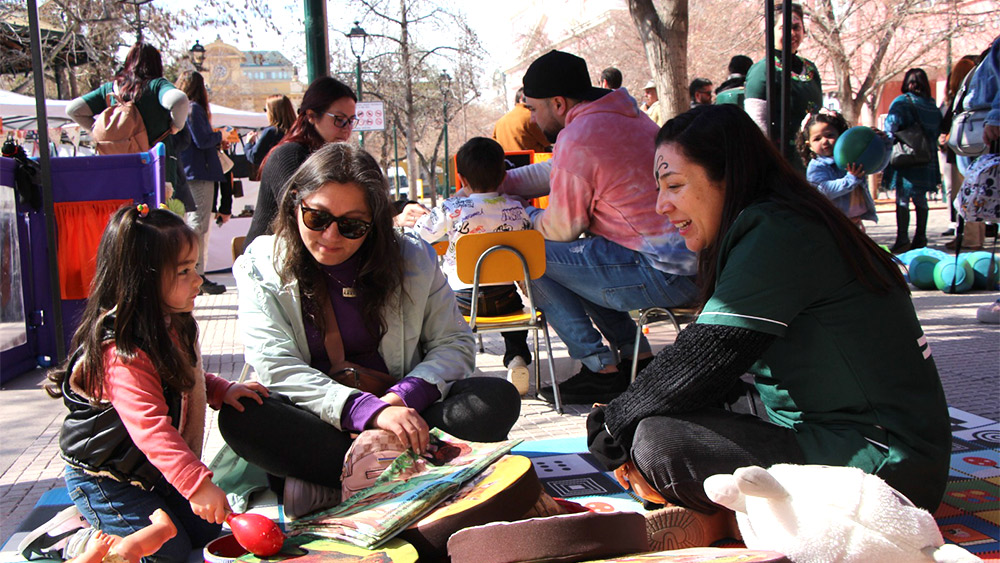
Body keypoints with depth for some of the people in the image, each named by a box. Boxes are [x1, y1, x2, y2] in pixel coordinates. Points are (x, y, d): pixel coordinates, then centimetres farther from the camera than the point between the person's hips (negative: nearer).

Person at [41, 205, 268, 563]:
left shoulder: (171, 327, -1)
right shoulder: (123, 354, -32)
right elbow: (151, 428, -39)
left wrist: (221, 390, 1)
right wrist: (197, 484, -44)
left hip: (152, 471, 9)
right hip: (102, 479, -9)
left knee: (206, 532, 9)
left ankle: (99, 519, 20)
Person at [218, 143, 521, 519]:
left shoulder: (412, 258, 4)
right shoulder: (261, 266, -2)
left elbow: (455, 343, 4)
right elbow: (276, 367, -13)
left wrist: (406, 396, -17)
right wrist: (370, 411, -28)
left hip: (404, 410, 2)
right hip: (314, 420, -1)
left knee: (498, 400, -23)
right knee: (240, 418, -31)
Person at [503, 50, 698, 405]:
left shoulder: (576, 139, -13)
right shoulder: (625, 116, 16)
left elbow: (562, 227, -6)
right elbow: (556, 174, 28)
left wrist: (523, 216, 14)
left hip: (665, 275, -10)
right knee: (574, 256, 25)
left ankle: (601, 369, 3)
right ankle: (637, 358, 22)